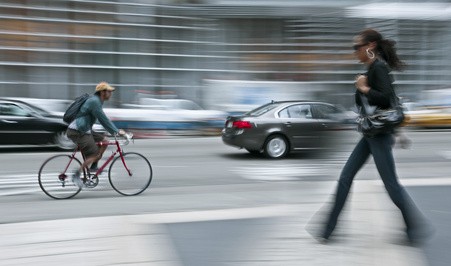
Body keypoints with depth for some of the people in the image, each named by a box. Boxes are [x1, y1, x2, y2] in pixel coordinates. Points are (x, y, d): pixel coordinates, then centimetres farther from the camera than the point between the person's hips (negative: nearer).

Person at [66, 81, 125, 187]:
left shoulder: (97, 101, 15)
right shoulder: (94, 101, -17)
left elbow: (103, 119, 21)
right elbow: (103, 119, -20)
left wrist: (115, 130, 17)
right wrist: (117, 131, -15)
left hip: (83, 130, 10)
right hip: (78, 132, -10)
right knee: (94, 155, -11)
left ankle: (93, 167, 14)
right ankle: (76, 175, -3)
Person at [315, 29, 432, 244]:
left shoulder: (379, 68, -14)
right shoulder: (372, 69, 13)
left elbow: (388, 98, -26)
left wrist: (364, 88, -17)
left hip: (379, 134, -10)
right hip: (370, 134, 10)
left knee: (391, 184, 0)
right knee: (345, 177, 7)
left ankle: (416, 228, 16)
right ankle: (328, 230, 12)